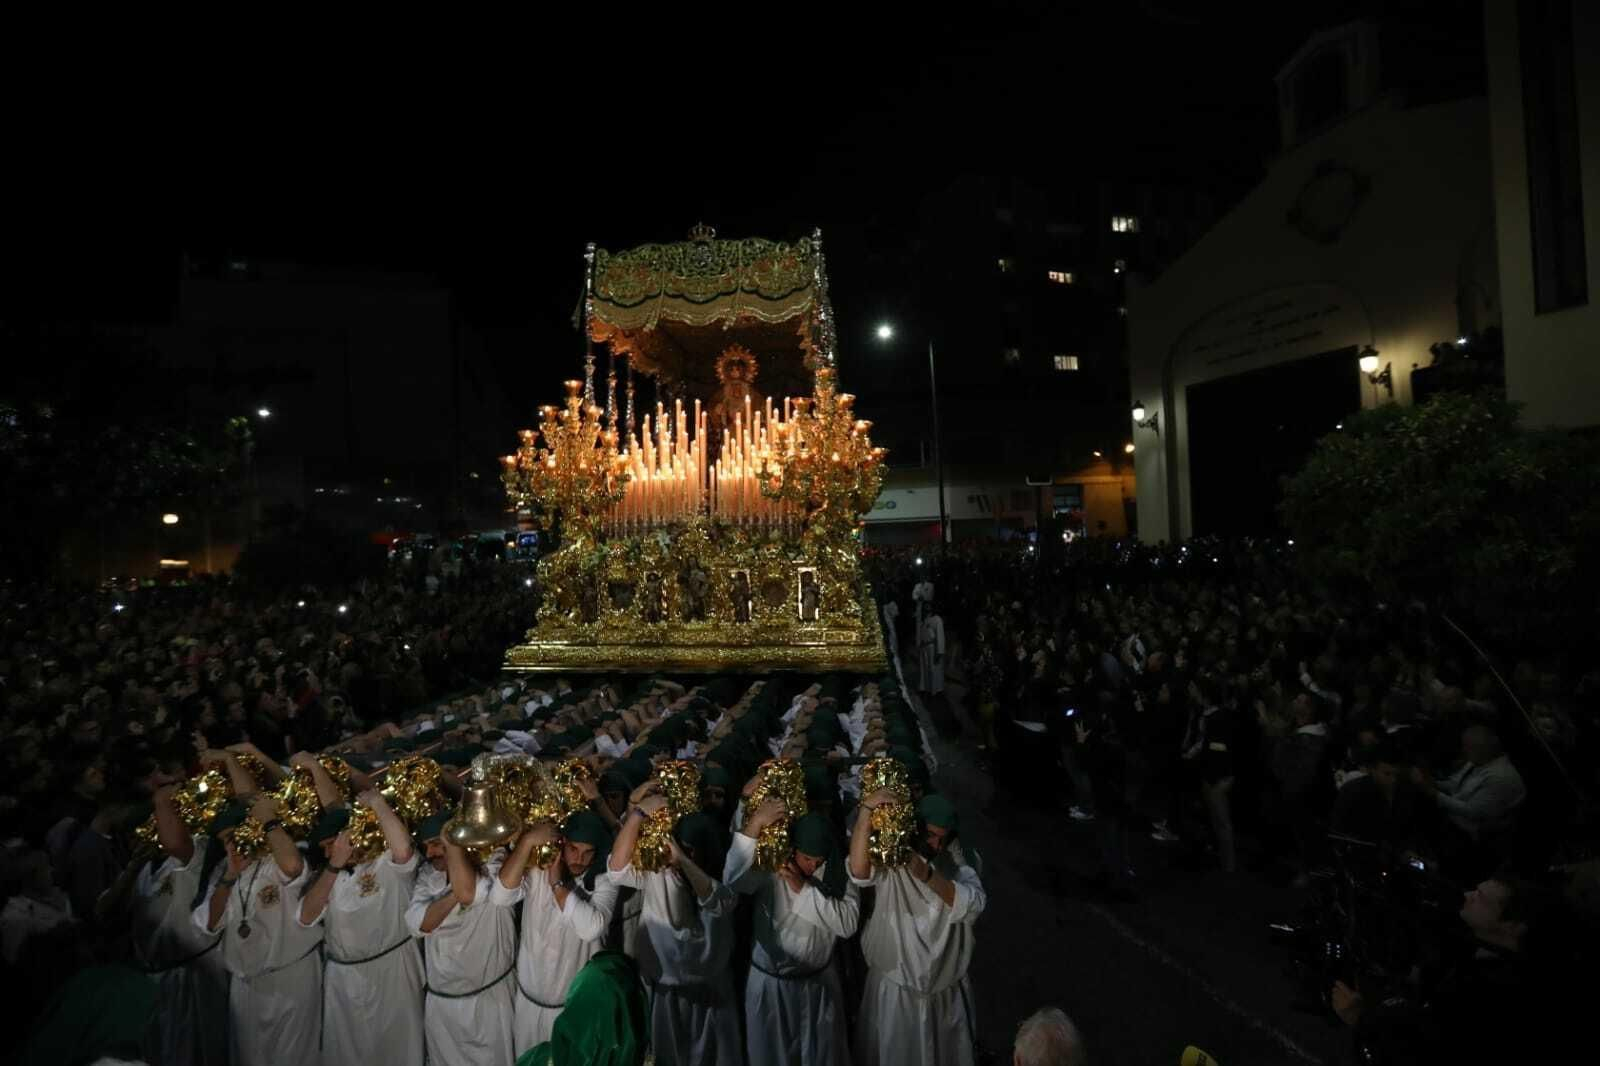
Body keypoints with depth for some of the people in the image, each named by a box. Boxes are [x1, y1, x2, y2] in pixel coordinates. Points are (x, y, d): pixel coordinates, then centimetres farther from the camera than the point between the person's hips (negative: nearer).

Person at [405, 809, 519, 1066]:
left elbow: (468, 893, -37)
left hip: (489, 999, -5)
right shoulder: (427, 875, 1)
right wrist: (455, 893, -27)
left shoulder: (494, 867, -16)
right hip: (439, 1001, 5)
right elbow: (417, 924, -13)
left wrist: (452, 837, -27)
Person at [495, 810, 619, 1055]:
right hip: (530, 998, 1)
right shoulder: (537, 871, -12)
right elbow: (500, 896, -29)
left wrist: (558, 884, -26)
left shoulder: (604, 883, -16)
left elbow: (590, 928, -32)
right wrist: (527, 841, -32)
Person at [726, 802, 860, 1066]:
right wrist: (755, 824, -43)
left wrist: (804, 887, -28)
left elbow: (848, 924, -23)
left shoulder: (839, 873, -11)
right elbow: (732, 879, -34)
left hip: (819, 982, 1)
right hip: (770, 982, -1)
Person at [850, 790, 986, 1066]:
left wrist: (927, 874, -38)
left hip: (947, 989, 3)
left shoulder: (955, 859, -7)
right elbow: (858, 871, -38)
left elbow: (973, 905, -23)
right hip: (896, 986, -3)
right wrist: (867, 808, -47)